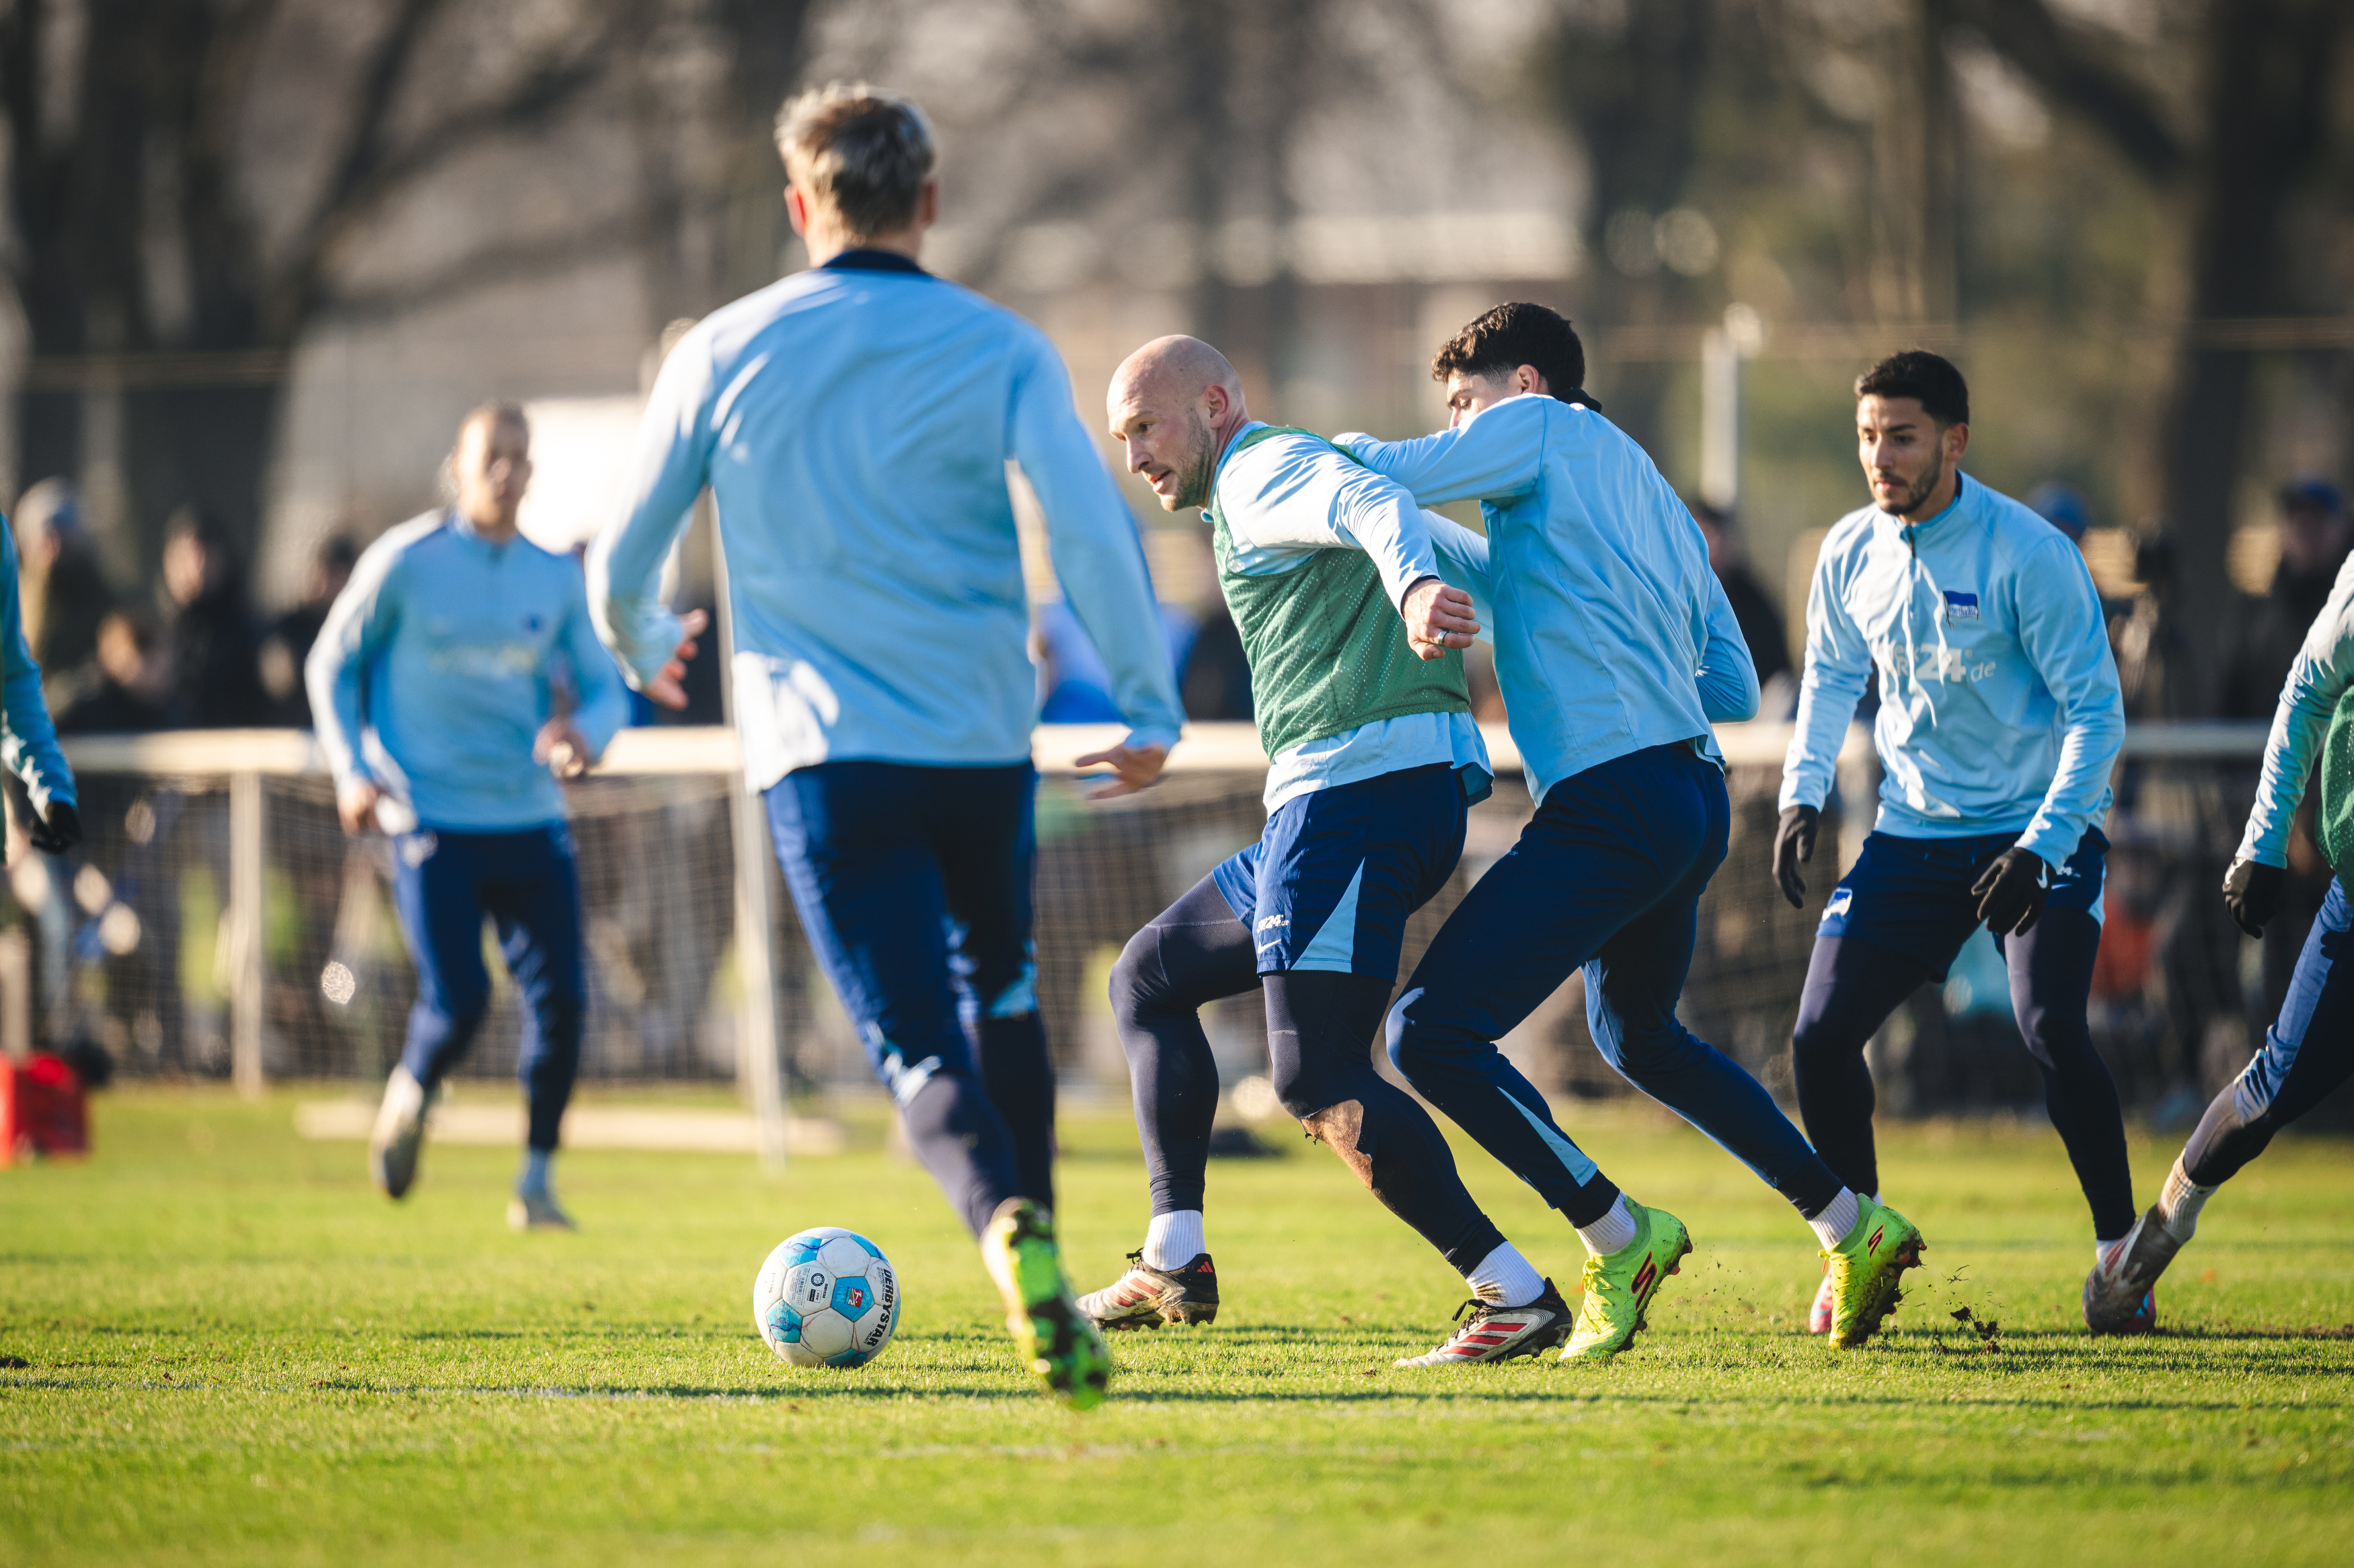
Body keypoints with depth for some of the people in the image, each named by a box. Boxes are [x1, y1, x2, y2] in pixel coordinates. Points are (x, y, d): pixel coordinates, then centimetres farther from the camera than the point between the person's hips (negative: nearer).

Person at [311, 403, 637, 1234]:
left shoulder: (556, 578, 8)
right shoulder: (404, 562, -2)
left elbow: (603, 688, 14)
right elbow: (332, 666, 7)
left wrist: (585, 735, -10)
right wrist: (352, 771, -5)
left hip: (532, 820, 4)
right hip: (433, 817, -4)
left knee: (560, 998, -7)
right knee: (458, 1001, -14)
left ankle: (536, 1182, 7)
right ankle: (409, 1097, 21)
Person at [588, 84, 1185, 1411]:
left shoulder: (722, 355, 4)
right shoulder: (1001, 352, 1)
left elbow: (623, 564, 11)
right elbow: (1092, 527, -12)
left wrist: (644, 650, 33)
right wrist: (1152, 704, -5)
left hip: (821, 755, -1)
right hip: (983, 742, 1)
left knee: (924, 1059, -5)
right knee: (1002, 995, 26)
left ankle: (1014, 1233, -35)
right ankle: (1043, 1281, 22)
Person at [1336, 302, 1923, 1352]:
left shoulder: (1542, 428, 2)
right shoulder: (1651, 494, 25)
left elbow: (1386, 477, -12)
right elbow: (1733, 686, 25)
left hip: (1612, 807, -10)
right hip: (1694, 800, 10)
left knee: (1430, 1033, -12)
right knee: (1636, 1034, 31)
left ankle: (1618, 1236, -6)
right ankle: (1854, 1228, 32)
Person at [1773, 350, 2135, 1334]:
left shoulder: (2030, 555, -17)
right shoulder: (1850, 554, 0)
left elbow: (2096, 712, -15)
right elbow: (1831, 677, 18)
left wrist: (2041, 845, -24)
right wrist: (1803, 794, 5)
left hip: (2040, 830, -5)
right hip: (1914, 834, 5)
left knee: (2051, 1031, -23)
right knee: (1820, 1037, -5)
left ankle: (2120, 1259, -5)